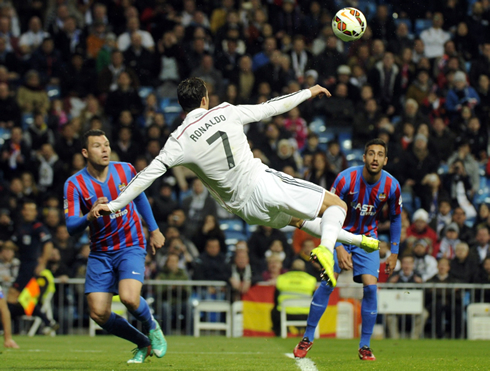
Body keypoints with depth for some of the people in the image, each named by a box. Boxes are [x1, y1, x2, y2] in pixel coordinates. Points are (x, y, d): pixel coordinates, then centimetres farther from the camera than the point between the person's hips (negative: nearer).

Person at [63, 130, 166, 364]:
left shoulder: (125, 170, -5)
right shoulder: (74, 184, -10)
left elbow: (140, 197, 16)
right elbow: (71, 228, -17)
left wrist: (154, 230, 20)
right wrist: (90, 216, -37)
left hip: (131, 247, -1)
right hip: (100, 253, 2)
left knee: (129, 297, -27)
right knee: (98, 313, -8)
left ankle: (152, 327, 9)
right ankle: (144, 344, 16)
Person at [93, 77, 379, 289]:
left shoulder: (181, 139, -3)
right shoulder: (225, 112, -2)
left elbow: (150, 173, -9)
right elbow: (270, 108, 8)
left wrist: (114, 205, -3)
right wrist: (307, 93, 23)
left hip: (246, 207, 3)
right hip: (263, 183, -3)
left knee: (296, 219, 32)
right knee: (337, 204, 5)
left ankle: (356, 239, 35)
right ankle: (326, 248, -23)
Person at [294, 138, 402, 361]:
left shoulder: (391, 186, -14)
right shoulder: (346, 179, -23)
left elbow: (395, 218, 3)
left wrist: (394, 254, 3)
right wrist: (339, 248, -26)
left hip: (367, 238, 2)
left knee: (370, 286, -13)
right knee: (327, 283, -13)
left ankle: (365, 346, -1)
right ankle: (307, 338, 1)